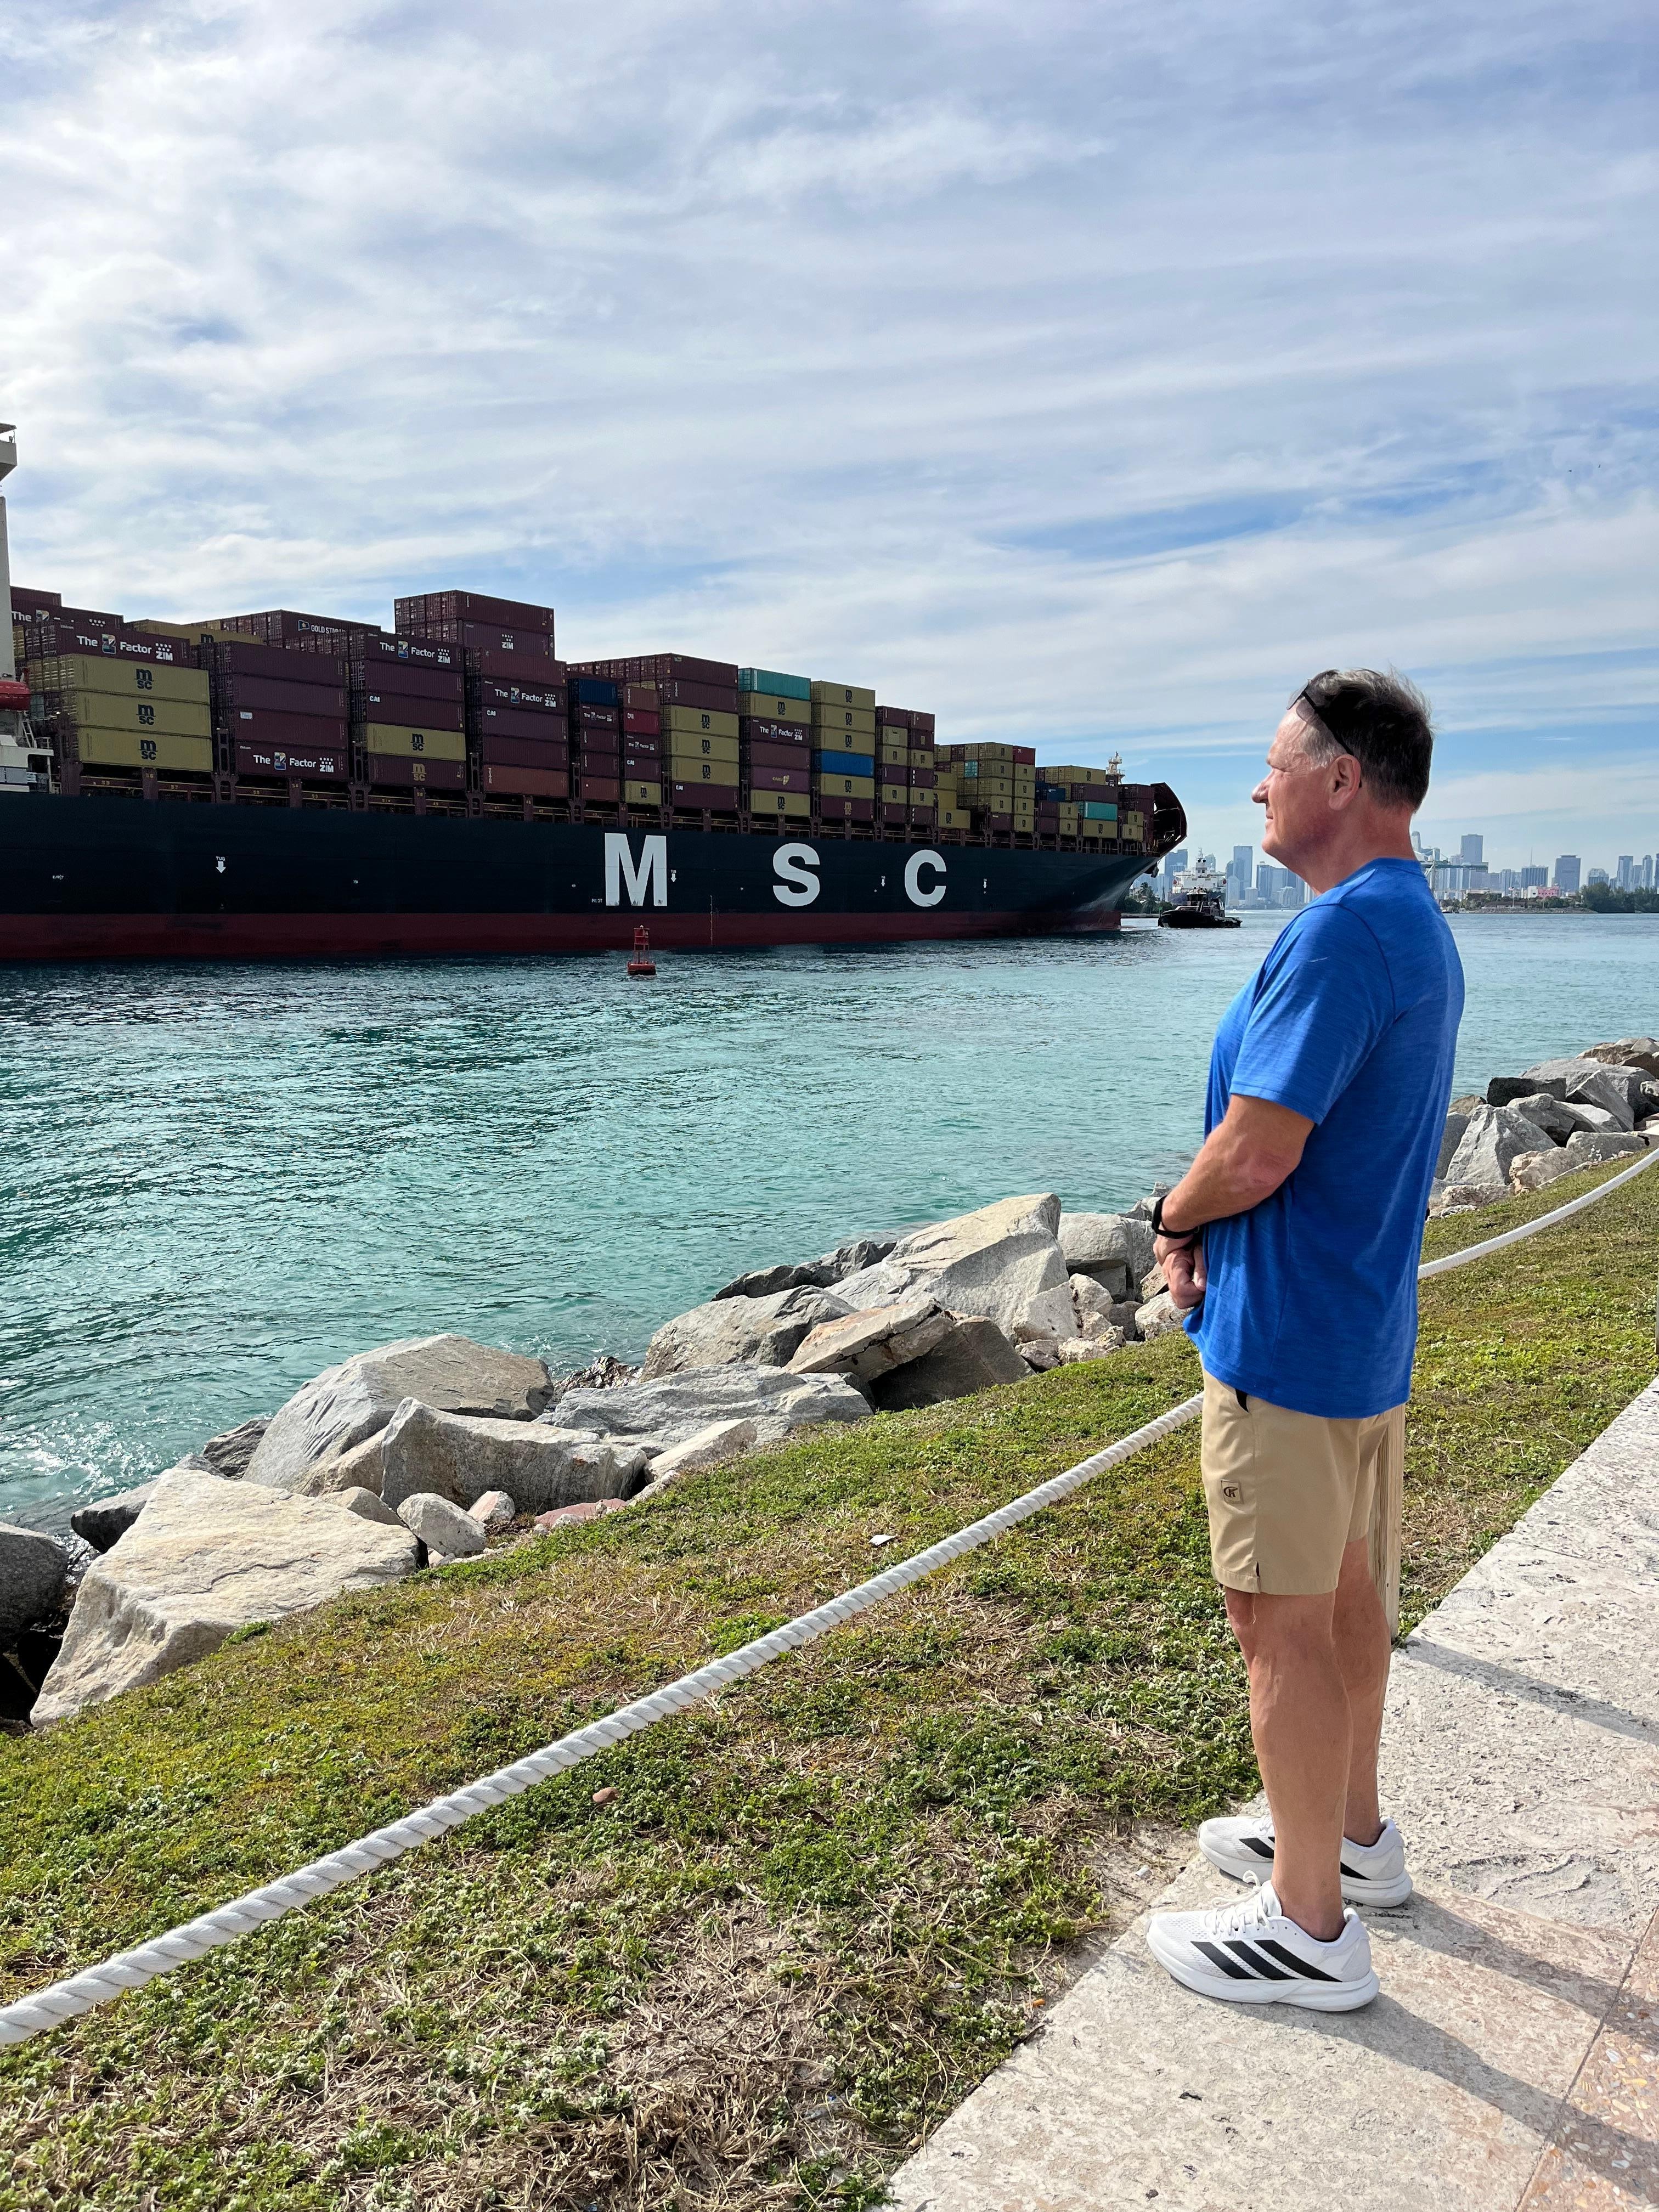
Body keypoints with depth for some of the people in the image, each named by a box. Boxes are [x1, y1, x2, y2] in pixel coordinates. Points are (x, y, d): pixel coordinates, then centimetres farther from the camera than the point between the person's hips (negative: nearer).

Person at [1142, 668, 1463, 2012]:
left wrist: (1175, 1212, -5)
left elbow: (1256, 1153, -27)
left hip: (1289, 1341, -10)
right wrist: (1203, 1220, 1)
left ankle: (1311, 1928, 16)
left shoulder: (1345, 931, -23)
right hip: (1366, 1328, 10)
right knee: (1339, 1590, 22)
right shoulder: (1419, 926, 11)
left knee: (1282, 1623, 2)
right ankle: (1351, 1832, 40)